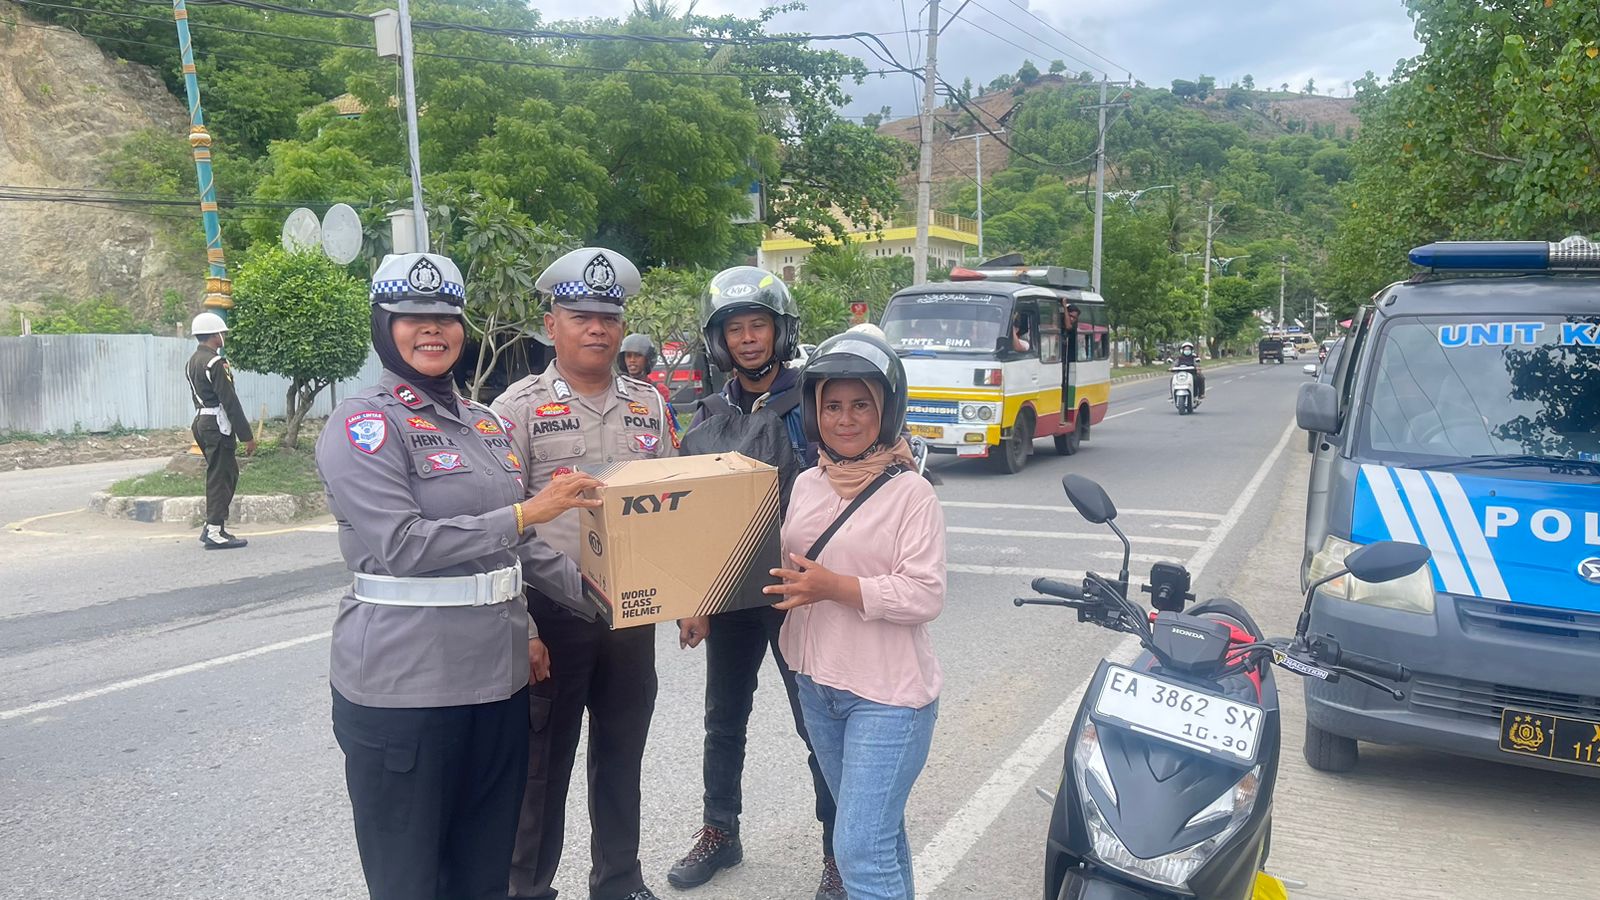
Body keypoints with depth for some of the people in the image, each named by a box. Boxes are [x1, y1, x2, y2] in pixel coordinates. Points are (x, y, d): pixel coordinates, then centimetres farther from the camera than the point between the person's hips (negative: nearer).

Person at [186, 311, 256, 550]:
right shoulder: (215, 362, -16)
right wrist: (247, 436, -16)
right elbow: (230, 401, -18)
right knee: (220, 477, -4)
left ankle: (211, 528, 20)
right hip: (217, 424, -10)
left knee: (228, 473, 17)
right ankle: (215, 533, 0)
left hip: (201, 421, 10)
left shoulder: (193, 361, 15)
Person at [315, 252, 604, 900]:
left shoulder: (486, 423, 13)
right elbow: (401, 543, -20)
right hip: (404, 684, -6)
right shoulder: (364, 424, -8)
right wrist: (525, 513, -20)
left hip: (497, 674, 7)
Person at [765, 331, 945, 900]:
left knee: (860, 849, -8)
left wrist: (835, 587, -24)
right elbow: (790, 569, 16)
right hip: (817, 684, 7)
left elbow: (926, 596, -18)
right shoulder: (806, 484, 7)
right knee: (879, 830, 22)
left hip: (888, 695, -7)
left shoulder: (911, 494, -13)